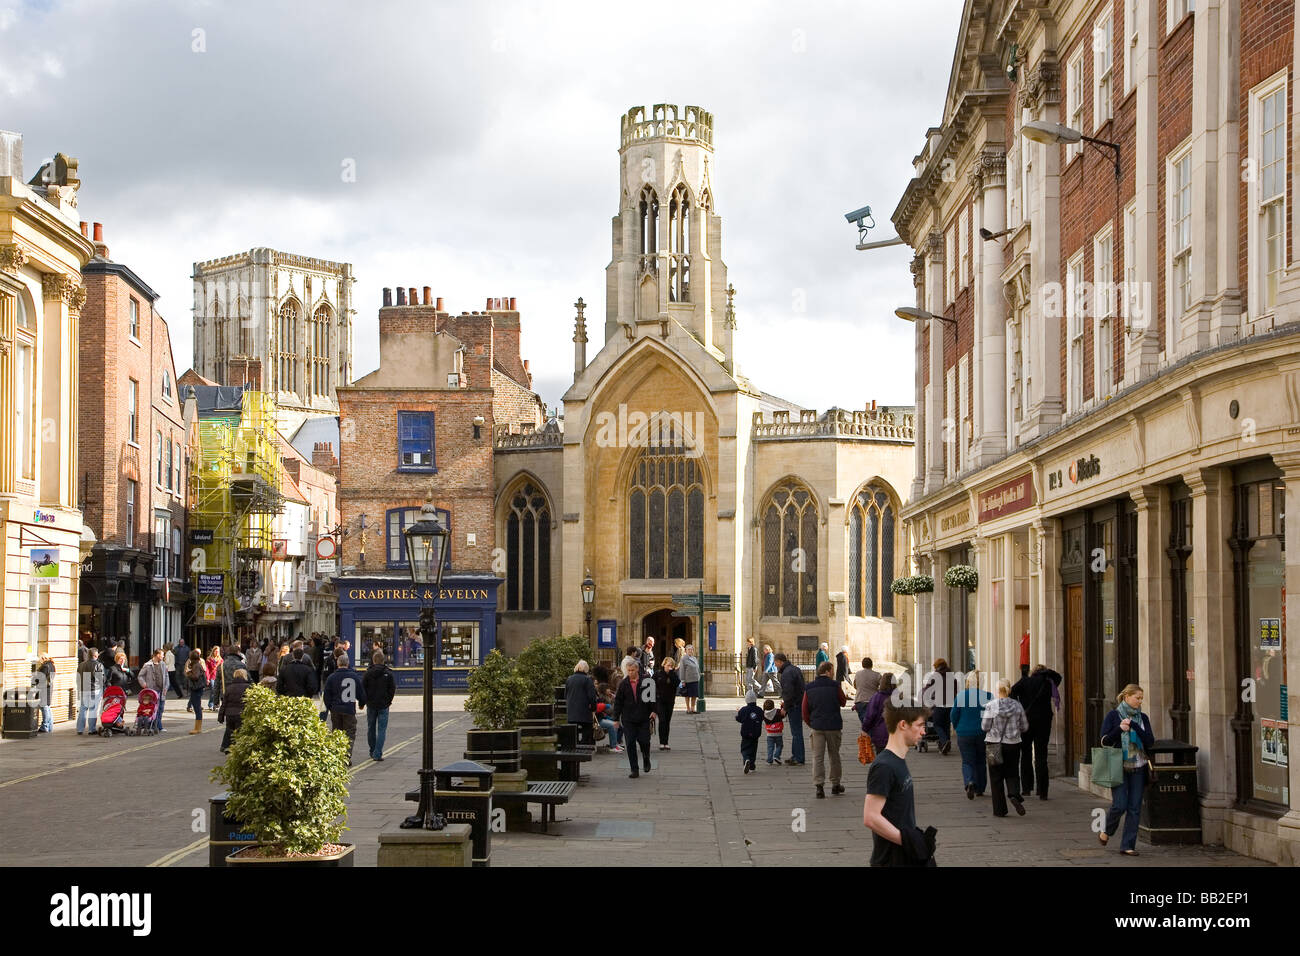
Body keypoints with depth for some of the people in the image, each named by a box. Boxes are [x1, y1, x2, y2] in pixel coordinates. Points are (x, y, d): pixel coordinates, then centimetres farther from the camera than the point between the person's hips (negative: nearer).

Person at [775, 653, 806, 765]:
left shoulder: (787, 673, -18)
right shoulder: (795, 669, 14)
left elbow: (789, 692, -23)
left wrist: (785, 708, -14)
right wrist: (785, 701, 20)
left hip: (794, 705, -10)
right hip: (800, 704, 10)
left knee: (796, 732, -6)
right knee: (796, 731, 16)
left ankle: (799, 759, -5)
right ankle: (795, 756, 22)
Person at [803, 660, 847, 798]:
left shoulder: (809, 688, 2)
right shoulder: (834, 686, -7)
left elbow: (805, 710, 4)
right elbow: (843, 702, 7)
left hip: (817, 727, 1)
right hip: (834, 726, -1)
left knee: (817, 757, 1)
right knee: (834, 755, 14)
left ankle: (818, 786, -10)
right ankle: (835, 784, 22)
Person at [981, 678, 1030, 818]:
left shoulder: (991, 706, -11)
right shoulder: (1017, 705, -2)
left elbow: (985, 726, -10)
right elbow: (1024, 727, 3)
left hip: (994, 744, -2)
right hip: (1013, 744, 2)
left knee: (996, 777, 7)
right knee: (1012, 774, 14)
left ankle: (1000, 809, 8)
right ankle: (1014, 795, -15)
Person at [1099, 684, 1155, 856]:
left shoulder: (1142, 718, 8)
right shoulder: (1113, 716, -1)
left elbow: (1150, 742, -2)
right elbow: (1104, 741, -5)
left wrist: (1133, 726, -14)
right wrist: (1119, 729, -20)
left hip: (1138, 768, 3)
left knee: (1134, 808, 0)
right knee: (1119, 805, -11)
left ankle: (1128, 846, 6)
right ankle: (1106, 831, 18)